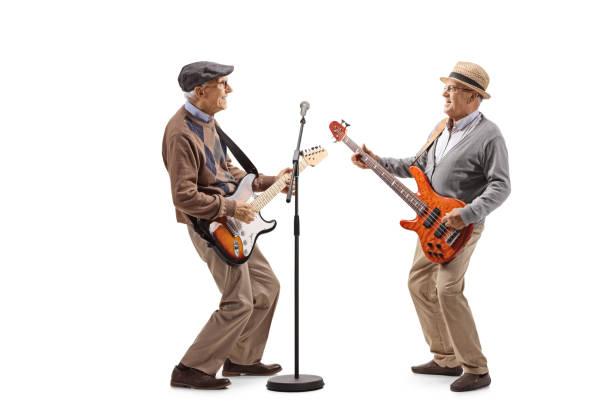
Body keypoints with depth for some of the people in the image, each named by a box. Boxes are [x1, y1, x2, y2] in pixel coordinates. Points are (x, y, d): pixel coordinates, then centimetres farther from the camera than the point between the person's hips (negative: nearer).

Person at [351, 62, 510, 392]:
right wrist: (377, 162, 16)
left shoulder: (488, 136, -13)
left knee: (448, 290, -19)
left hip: (461, 226, -9)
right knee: (419, 284, 11)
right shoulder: (442, 129, 13)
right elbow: (420, 165, 22)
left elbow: (501, 186, -18)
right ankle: (447, 359, 24)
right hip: (432, 222, 9)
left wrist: (468, 213, -29)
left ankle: (476, 369, -7)